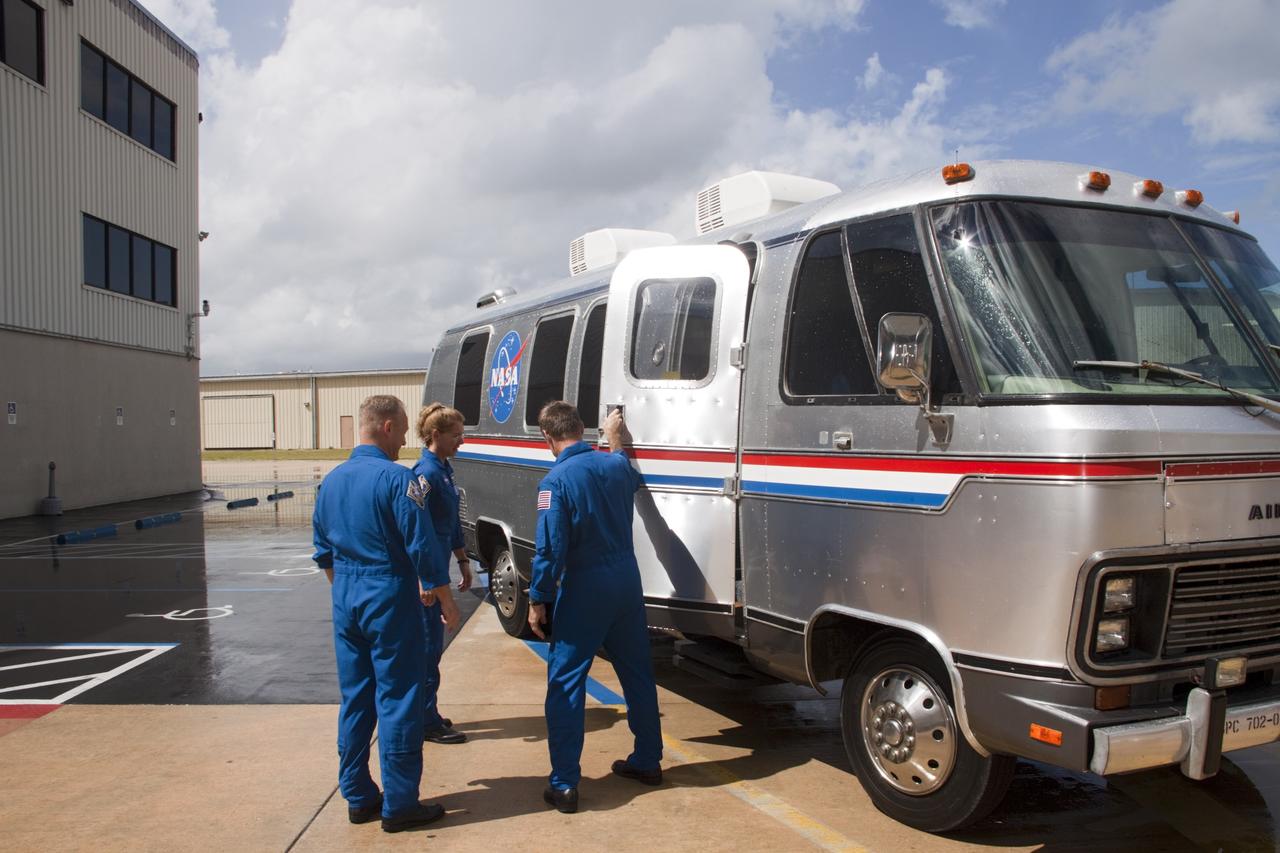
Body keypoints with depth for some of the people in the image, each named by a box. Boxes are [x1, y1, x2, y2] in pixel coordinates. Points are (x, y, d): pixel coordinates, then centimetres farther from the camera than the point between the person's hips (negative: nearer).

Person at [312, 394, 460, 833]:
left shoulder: (331, 481, 8)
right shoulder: (397, 479, -15)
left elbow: (323, 551, 16)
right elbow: (423, 547, -16)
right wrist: (446, 600, -6)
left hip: (346, 599, 7)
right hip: (389, 598, -7)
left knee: (353, 698, 15)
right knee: (397, 699, 1)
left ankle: (358, 798, 24)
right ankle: (399, 805, 9)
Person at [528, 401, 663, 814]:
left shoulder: (556, 481, -16)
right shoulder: (616, 465, 3)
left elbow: (551, 549, -18)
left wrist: (538, 600, -8)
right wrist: (616, 440, 43)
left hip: (585, 589, -6)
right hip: (627, 580, 6)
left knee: (565, 683, 3)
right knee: (637, 674, 18)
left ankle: (564, 784, 5)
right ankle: (647, 761, 32)